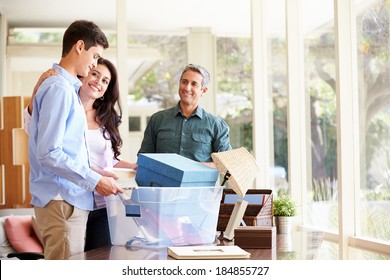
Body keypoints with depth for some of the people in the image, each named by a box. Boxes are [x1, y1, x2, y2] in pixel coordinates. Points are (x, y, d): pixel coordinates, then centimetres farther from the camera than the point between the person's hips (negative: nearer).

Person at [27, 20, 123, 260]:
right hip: (62, 201, -9)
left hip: (71, 198, 9)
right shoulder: (59, 87, -13)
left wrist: (96, 173, 18)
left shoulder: (68, 87, 16)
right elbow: (49, 153, -19)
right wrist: (94, 181, -16)